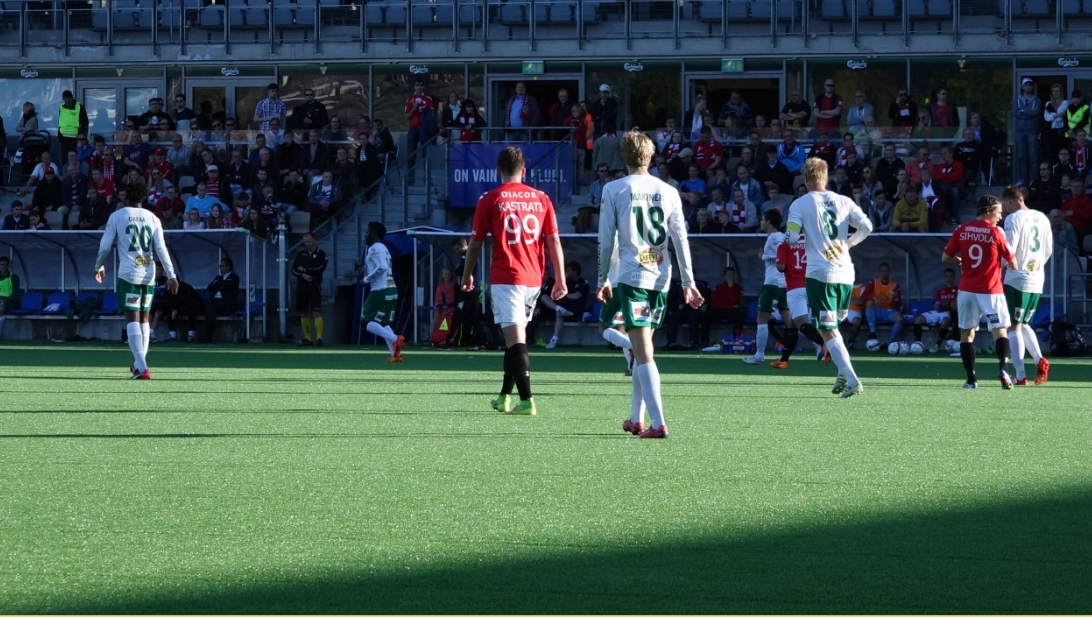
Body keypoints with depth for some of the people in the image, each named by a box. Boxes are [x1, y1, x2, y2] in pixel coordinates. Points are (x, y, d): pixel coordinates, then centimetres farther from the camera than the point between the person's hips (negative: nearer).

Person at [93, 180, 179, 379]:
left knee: (132, 318, -8)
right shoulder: (152, 218, 8)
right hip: (149, 274, 3)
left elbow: (105, 245, 4)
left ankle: (141, 367, -21)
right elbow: (161, 249, 4)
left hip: (128, 273, -3)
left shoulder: (117, 216, 2)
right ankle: (139, 363, 28)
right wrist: (171, 275, 7)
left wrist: (99, 266, 21)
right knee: (144, 318, 18)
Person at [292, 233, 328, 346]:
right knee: (303, 313, 6)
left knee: (316, 312, -14)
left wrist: (304, 270, -7)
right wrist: (303, 275, -12)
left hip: (314, 286, -5)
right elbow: (294, 270, 6)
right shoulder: (300, 254, 13)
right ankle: (307, 338, 13)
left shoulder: (321, 254, 1)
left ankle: (319, 338, -19)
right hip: (301, 286, 5)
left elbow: (320, 269, -12)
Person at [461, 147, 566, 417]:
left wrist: (467, 275, 15)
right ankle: (505, 397, 28)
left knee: (515, 339, -10)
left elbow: (475, 243, 2)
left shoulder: (489, 200, -2)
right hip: (533, 280, 5)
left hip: (505, 279, -5)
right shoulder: (541, 199, 7)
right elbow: (554, 240, 4)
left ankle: (526, 401, -20)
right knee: (515, 337, 18)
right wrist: (560, 279, 6)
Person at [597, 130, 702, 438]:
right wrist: (688, 282, 9)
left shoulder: (614, 190, -2)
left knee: (643, 351, -8)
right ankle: (637, 419, 25)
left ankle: (658, 422, -18)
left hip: (631, 277, -4)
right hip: (660, 278, 4)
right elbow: (681, 240, 5)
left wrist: (603, 280, 9)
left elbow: (606, 240, -1)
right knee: (642, 348, 18)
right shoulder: (668, 192, 7)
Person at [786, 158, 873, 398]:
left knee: (828, 331, -3)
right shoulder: (843, 201, 7)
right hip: (845, 273, 5)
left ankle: (851, 381, -17)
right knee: (833, 327, 24)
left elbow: (792, 236, -12)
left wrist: (802, 242, 12)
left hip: (820, 274, -5)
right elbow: (866, 227, -1)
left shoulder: (800, 205, -3)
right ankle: (844, 372, 8)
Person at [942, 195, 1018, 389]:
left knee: (966, 333, 11)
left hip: (967, 290, 3)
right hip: (991, 292, -3)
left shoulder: (961, 230, 1)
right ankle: (1002, 368, -21)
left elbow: (946, 258, 4)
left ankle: (971, 379, 6)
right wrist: (1013, 267, 23)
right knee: (1000, 331, 2)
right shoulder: (996, 232, -7)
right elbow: (1012, 262, -1)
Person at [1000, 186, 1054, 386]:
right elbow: (1049, 249, 15)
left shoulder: (1013, 219, -11)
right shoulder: (1042, 218, 11)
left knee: (1015, 327, -1)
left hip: (1017, 279, -7)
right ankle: (1039, 360, -4)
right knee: (1024, 324, 19)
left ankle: (1020, 375, -5)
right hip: (1037, 280, 7)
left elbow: (1009, 250, -17)